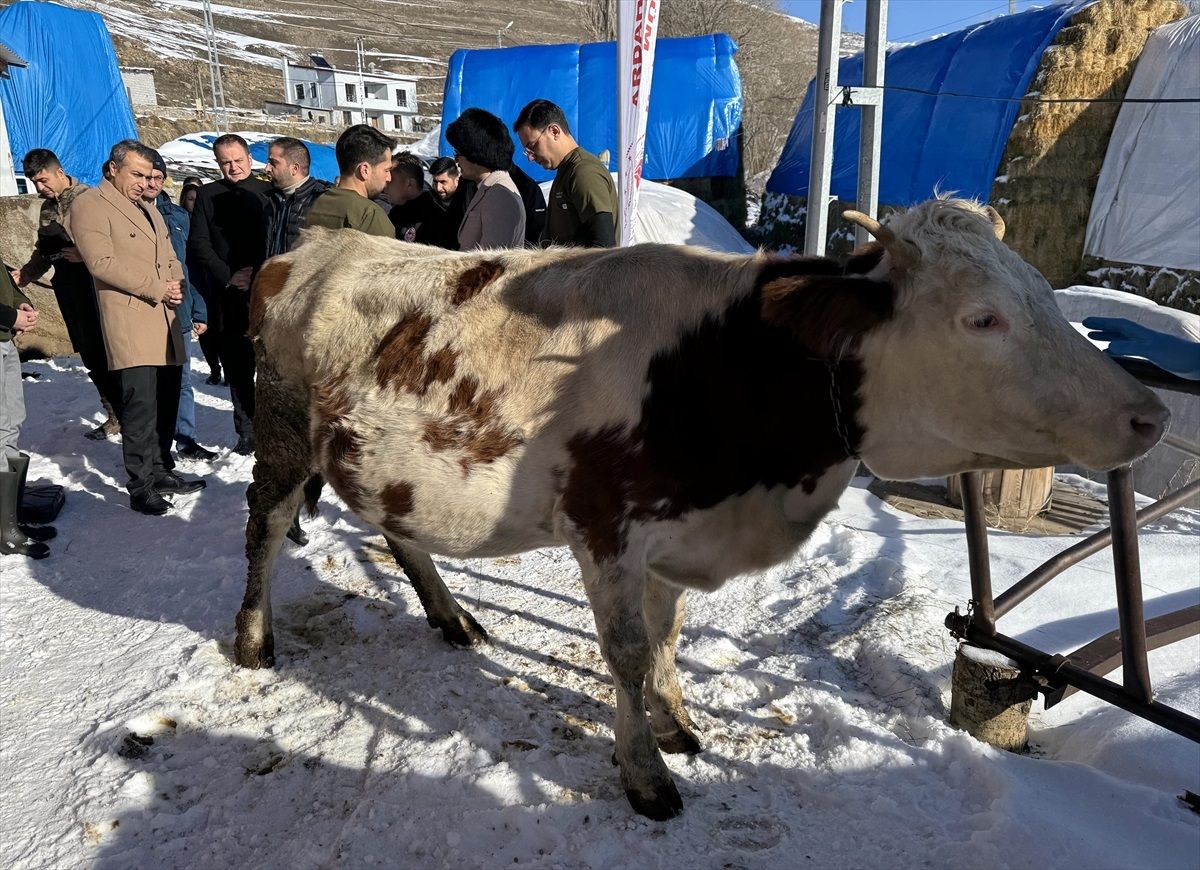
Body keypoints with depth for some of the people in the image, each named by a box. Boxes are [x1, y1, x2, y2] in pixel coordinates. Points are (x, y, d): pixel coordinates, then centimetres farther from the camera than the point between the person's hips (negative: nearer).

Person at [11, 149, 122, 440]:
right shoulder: (47, 207, 17)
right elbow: (43, 253, 22)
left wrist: (85, 254, -22)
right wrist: (23, 275, 8)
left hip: (95, 287, -7)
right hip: (69, 292, 7)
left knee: (103, 353, -7)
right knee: (91, 357, 9)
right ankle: (115, 415, 18)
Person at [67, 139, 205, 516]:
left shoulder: (148, 209, 25)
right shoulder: (90, 205, -2)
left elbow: (170, 257, 24)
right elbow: (102, 262, -13)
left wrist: (177, 284, 2)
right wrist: (157, 288, -13)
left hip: (165, 320, 8)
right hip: (130, 323, -8)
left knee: (166, 403, 9)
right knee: (141, 404, -11)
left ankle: (161, 472, 20)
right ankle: (140, 487, -4)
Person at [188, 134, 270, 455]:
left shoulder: (268, 192, 5)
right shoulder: (207, 195, 11)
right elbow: (198, 243, 6)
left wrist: (260, 274, -11)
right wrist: (228, 277, -6)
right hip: (230, 293, 2)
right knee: (237, 366, 3)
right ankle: (247, 432, 10)